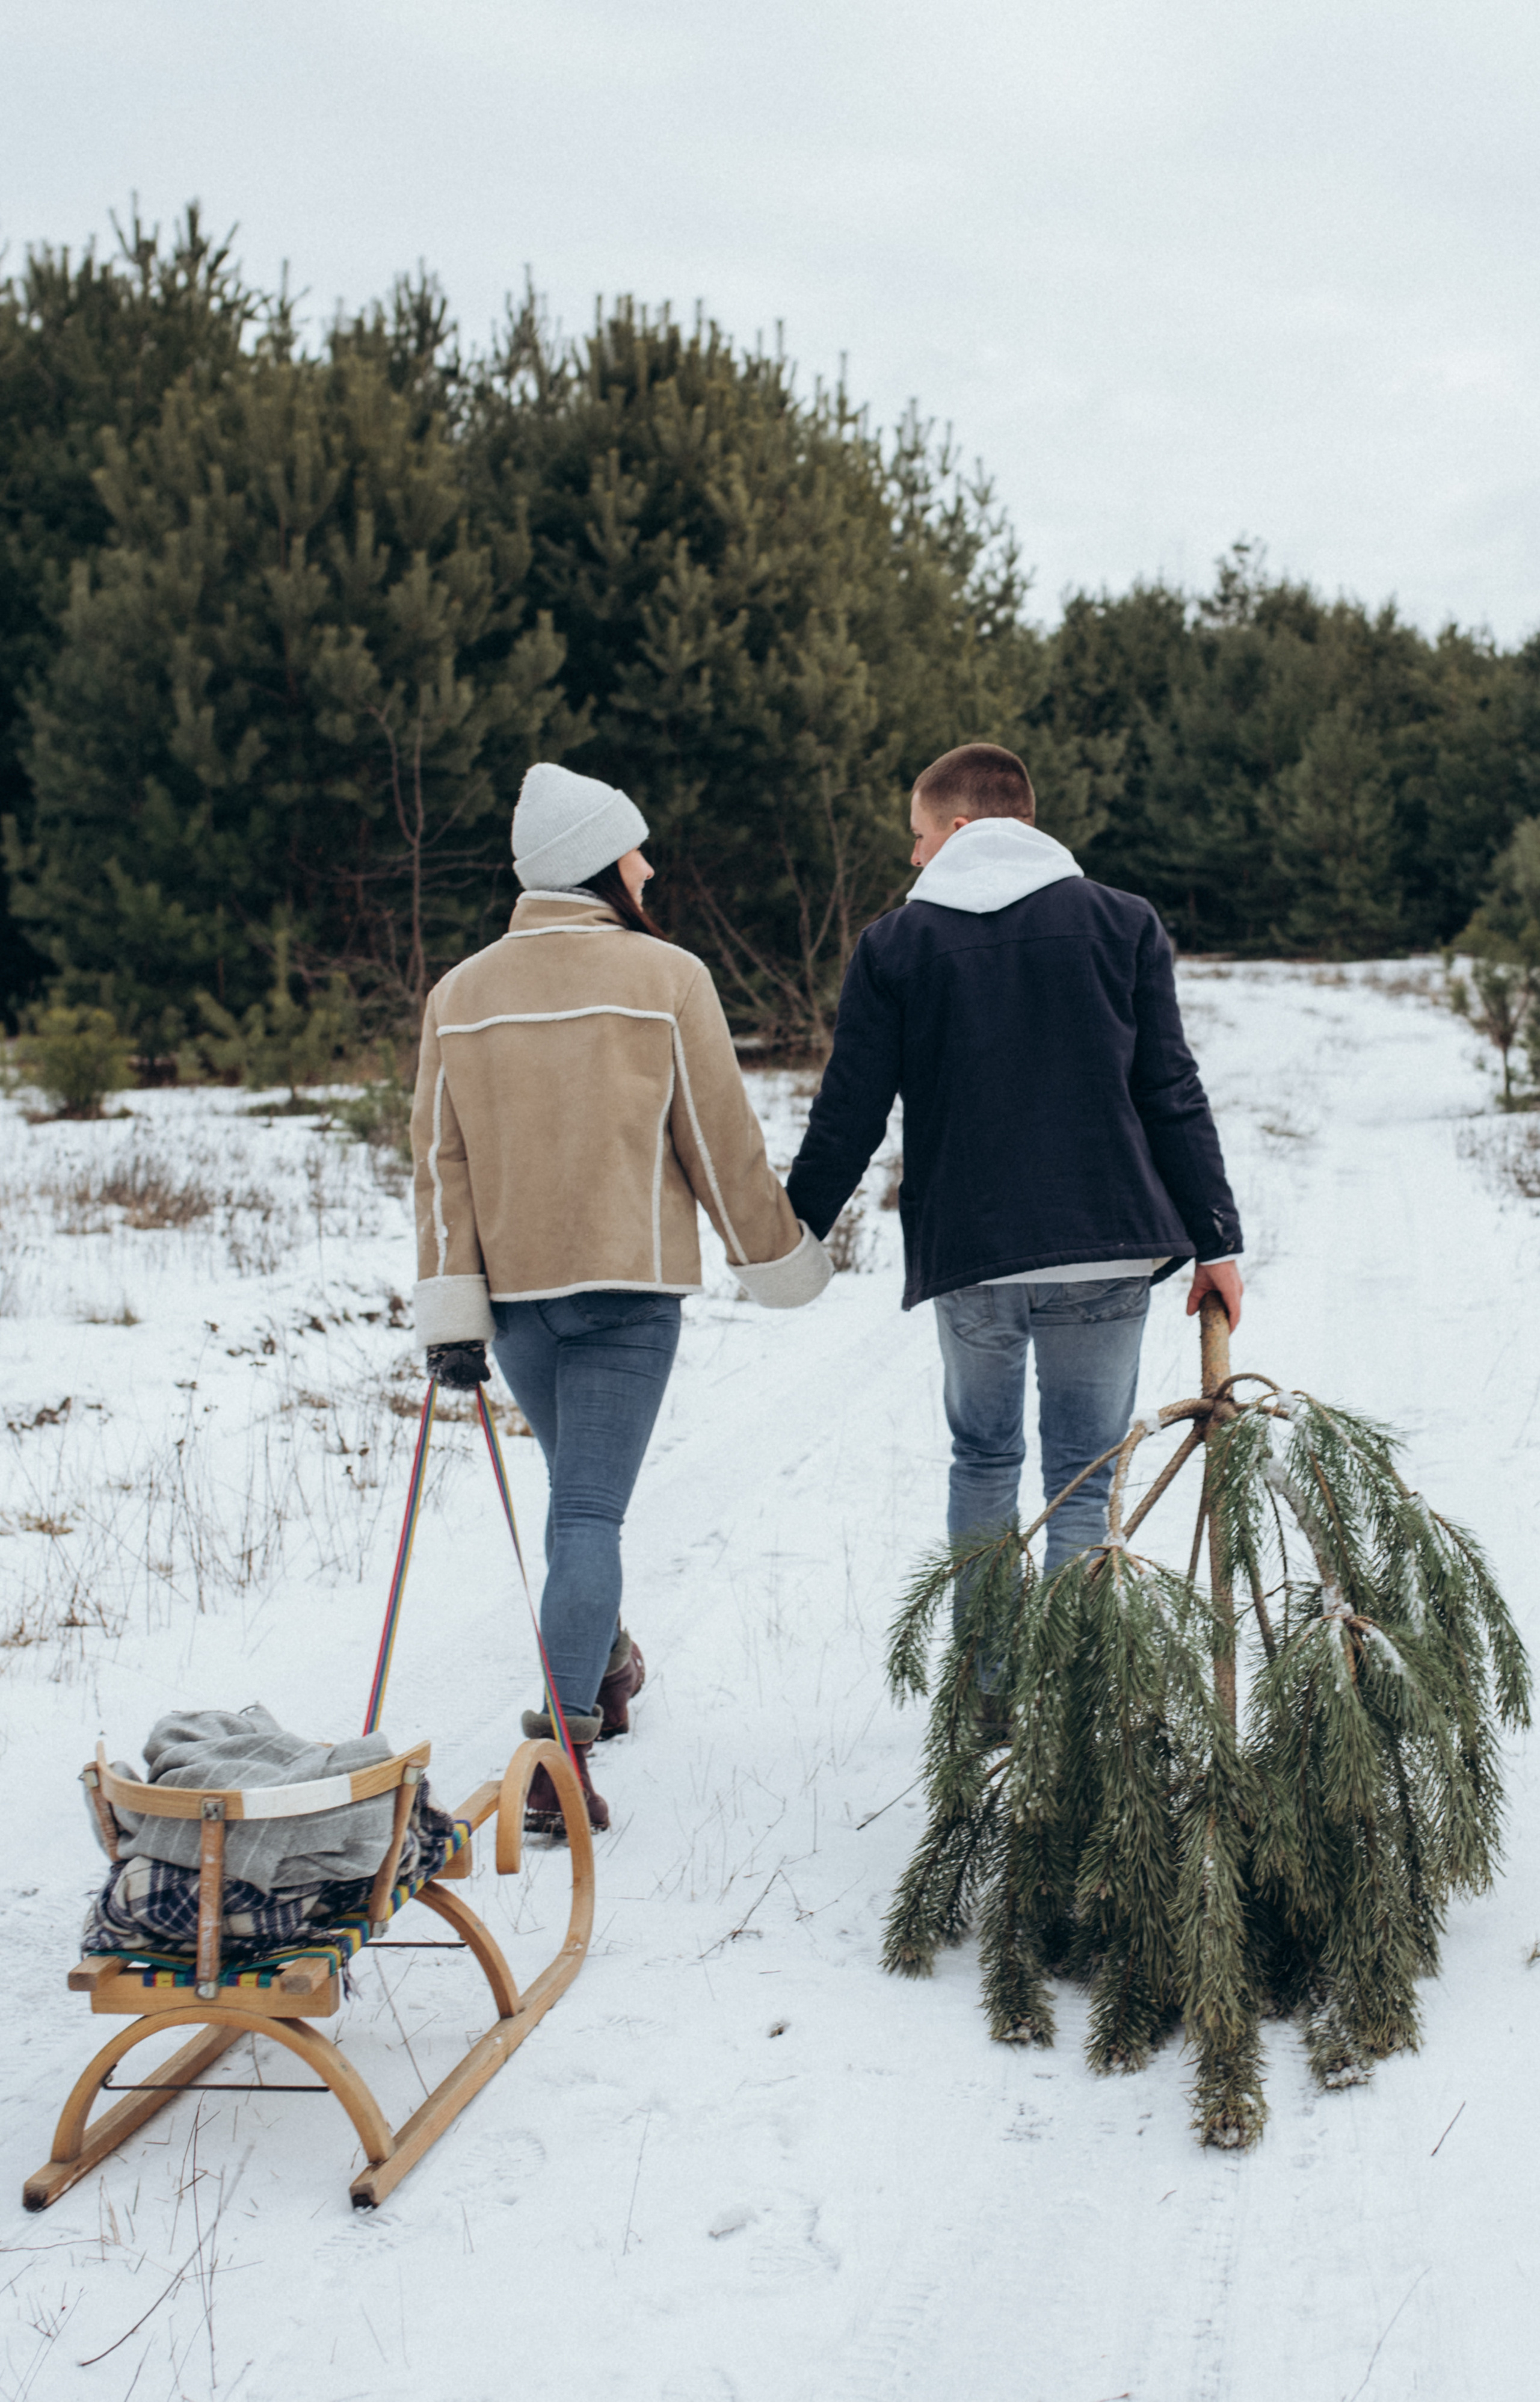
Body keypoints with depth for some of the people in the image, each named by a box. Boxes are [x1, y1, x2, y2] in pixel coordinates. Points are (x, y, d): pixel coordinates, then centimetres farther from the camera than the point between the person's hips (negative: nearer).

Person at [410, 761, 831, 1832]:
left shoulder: (460, 993, 5)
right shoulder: (666, 977, -7)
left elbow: (442, 1158, 2)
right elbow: (722, 1142, -4)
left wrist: (453, 1311, 2)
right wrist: (783, 1259, 9)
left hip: (510, 1291, 4)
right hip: (628, 1283, -4)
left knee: (577, 1488, 24)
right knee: (591, 1509, -4)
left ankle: (601, 1670, 39)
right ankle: (566, 1736, -13)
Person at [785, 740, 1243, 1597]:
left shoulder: (894, 947, 1)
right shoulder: (1124, 923, 4)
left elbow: (848, 1120, 1)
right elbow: (1173, 1099, 0)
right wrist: (1217, 1239, 5)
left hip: (967, 1259, 0)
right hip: (1109, 1253, 0)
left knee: (984, 1458, 20)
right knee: (1083, 1481, 8)